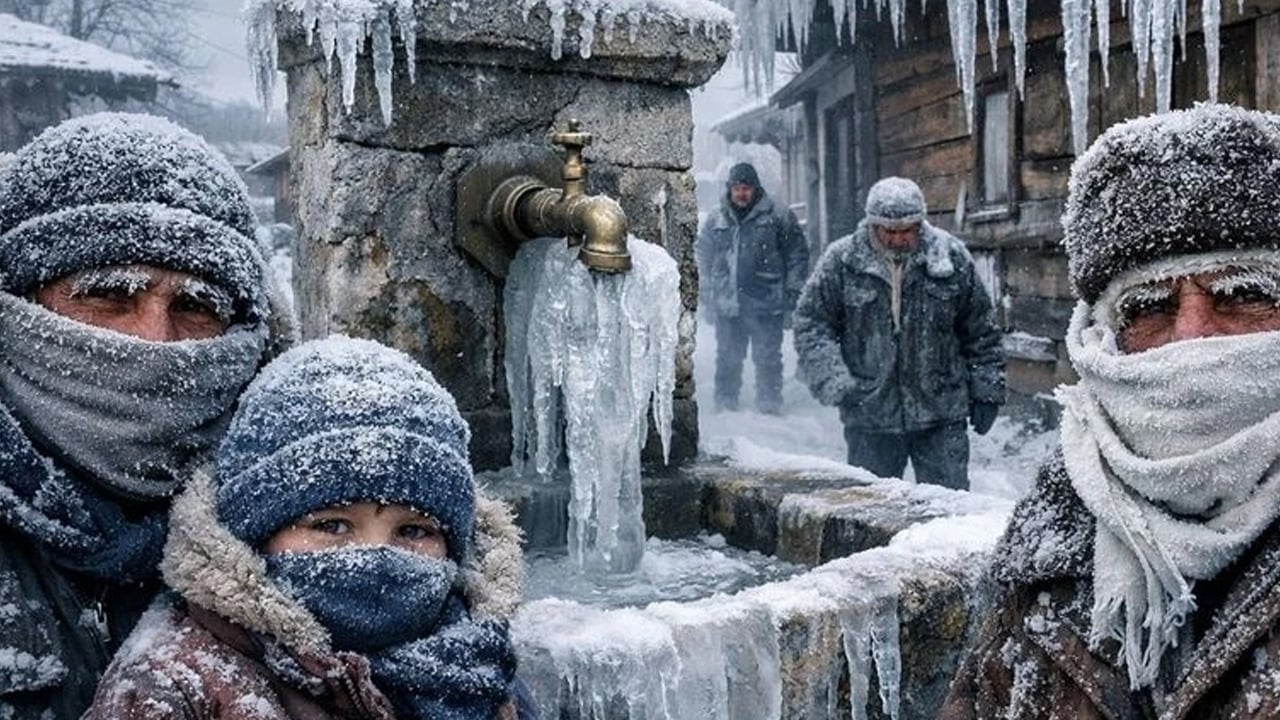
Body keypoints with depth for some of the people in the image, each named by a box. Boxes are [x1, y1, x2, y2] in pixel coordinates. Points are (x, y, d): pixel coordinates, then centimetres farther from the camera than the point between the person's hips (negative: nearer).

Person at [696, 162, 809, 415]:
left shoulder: (778, 217, 1)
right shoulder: (715, 222, 11)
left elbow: (798, 255, 1)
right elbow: (703, 261, 17)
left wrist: (793, 294, -4)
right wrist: (707, 298, 12)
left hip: (766, 305, -3)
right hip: (727, 306, 3)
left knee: (768, 358, 2)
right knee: (727, 359, 10)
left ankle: (769, 404, 11)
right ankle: (724, 403, 21)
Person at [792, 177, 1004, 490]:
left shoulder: (951, 257, -1)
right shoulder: (842, 261, -5)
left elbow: (981, 332, 8)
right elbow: (811, 326, -2)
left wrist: (986, 391, 8)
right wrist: (834, 383, -15)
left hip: (941, 416, 0)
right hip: (869, 417, 0)